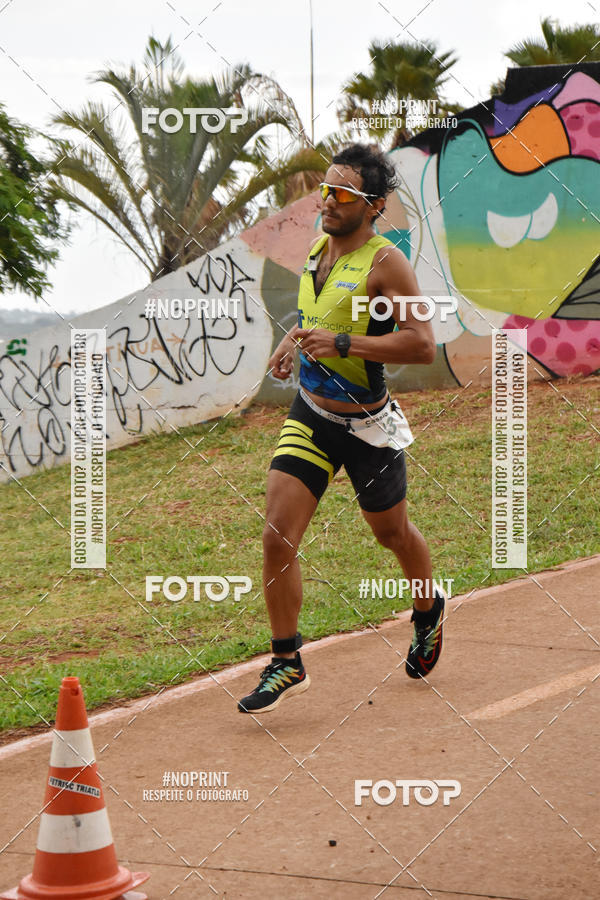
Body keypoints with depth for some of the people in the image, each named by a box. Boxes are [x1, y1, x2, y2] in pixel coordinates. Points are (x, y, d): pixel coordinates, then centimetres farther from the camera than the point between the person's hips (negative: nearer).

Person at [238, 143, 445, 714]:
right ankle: (286, 664, 3)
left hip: (367, 426, -5)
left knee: (392, 533, 16)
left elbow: (422, 345, -25)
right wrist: (295, 340, 9)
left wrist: (342, 343, -28)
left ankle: (429, 610, 47)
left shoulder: (385, 261, -17)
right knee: (277, 538, -8)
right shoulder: (319, 249, 5)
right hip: (309, 416, 5)